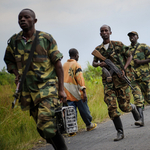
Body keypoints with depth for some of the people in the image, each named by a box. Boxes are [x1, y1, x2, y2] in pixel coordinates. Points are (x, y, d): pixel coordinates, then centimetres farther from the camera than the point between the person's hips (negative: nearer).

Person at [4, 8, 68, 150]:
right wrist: (16, 73, 2)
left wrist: (61, 89, -6)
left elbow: (58, 64, -2)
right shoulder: (14, 41, 7)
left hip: (47, 87, -5)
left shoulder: (46, 38, -2)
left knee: (47, 124, -21)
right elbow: (9, 60, 23)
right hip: (28, 90, 5)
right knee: (43, 128, 9)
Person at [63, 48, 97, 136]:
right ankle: (89, 125, 23)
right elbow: (80, 78, -17)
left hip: (67, 92, 6)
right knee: (84, 109, 9)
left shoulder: (64, 65, 12)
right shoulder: (76, 65, -9)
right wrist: (84, 91, -20)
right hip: (76, 92, -6)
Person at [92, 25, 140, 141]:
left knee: (124, 106, -1)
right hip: (108, 81, 2)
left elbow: (129, 56, 8)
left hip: (120, 78, -2)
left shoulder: (118, 45, 3)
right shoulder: (98, 49, 10)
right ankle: (120, 132, -2)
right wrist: (99, 64, -4)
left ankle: (133, 108, 36)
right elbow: (94, 63, 20)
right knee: (112, 107, -7)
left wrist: (124, 69, -6)